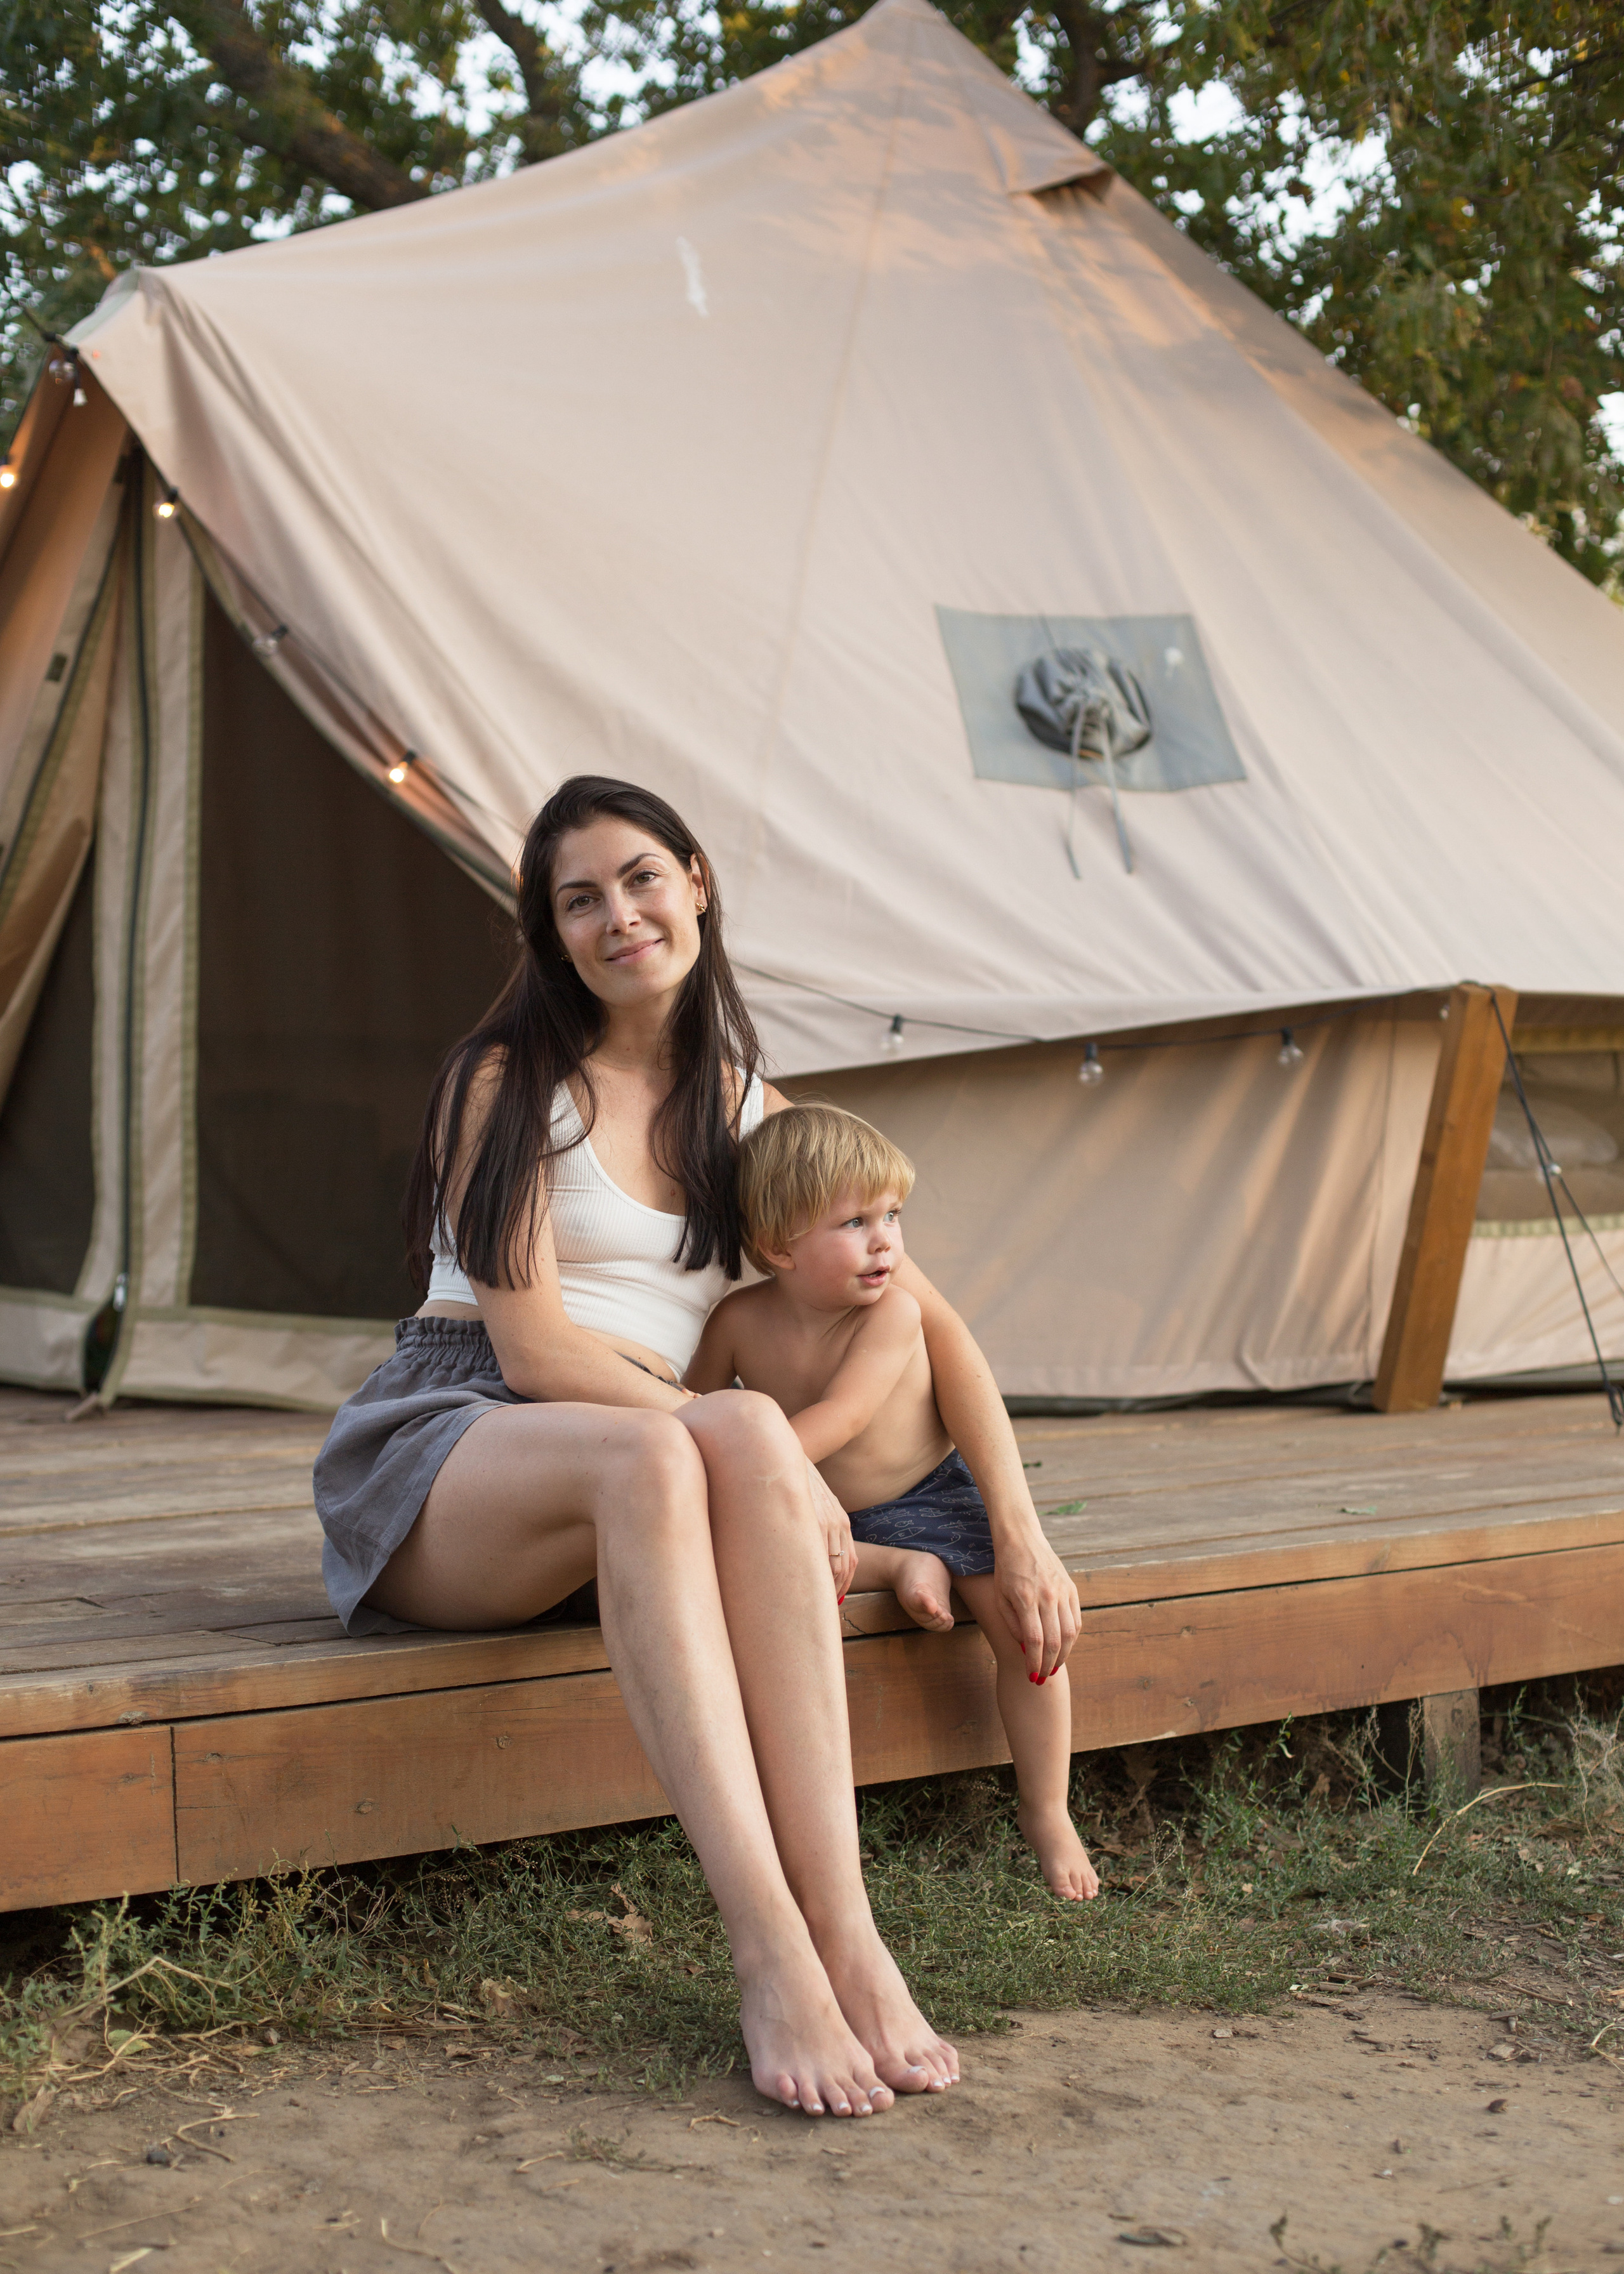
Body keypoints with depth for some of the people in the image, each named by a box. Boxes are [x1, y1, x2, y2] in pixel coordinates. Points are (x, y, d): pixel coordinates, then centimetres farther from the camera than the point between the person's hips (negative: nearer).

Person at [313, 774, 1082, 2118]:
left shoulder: (747, 1109, 15)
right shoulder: (506, 1083, 1)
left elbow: (929, 1321, 16)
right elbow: (532, 1351, -9)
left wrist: (1021, 1534, 4)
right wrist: (764, 1453, -19)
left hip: (633, 1471, 3)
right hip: (445, 1448, -3)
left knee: (745, 1432, -35)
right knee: (650, 1456, -39)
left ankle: (847, 1939, -43)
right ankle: (770, 1953, -47)